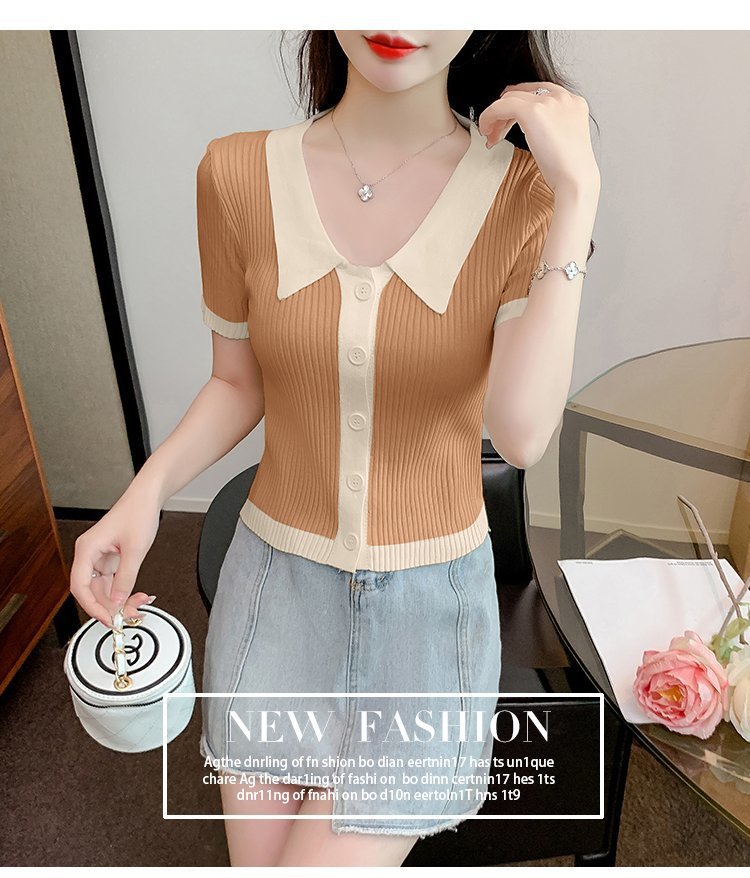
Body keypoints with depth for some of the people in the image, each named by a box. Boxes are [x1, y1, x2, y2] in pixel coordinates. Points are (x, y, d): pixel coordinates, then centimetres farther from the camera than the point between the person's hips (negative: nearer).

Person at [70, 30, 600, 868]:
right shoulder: (238, 173, -7)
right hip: (276, 578, 2)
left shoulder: (527, 186, -11)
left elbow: (521, 432, -22)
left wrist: (577, 197, -23)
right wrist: (146, 489, -13)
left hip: (430, 597, -1)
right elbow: (236, 384, 3)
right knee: (259, 851, 16)